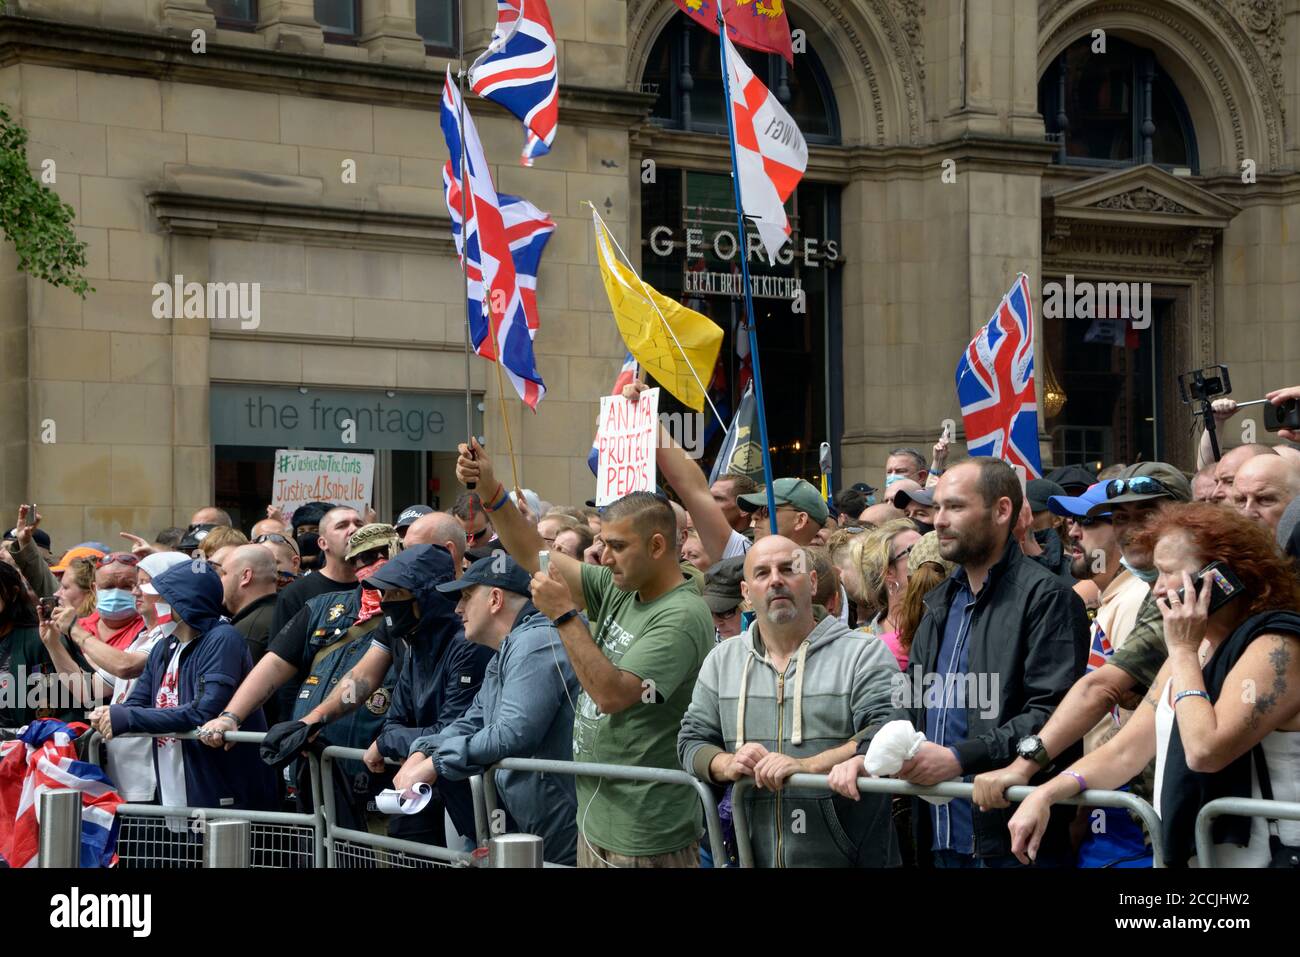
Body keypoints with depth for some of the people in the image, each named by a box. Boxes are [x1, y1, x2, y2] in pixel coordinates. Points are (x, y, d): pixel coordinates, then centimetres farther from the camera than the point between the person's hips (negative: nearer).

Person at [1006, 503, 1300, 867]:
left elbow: (1204, 751, -23)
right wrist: (1045, 795, 1)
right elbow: (1127, 749, 14)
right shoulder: (1193, 648, 15)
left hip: (1252, 857, -7)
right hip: (1180, 854, 7)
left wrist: (1182, 652, -14)